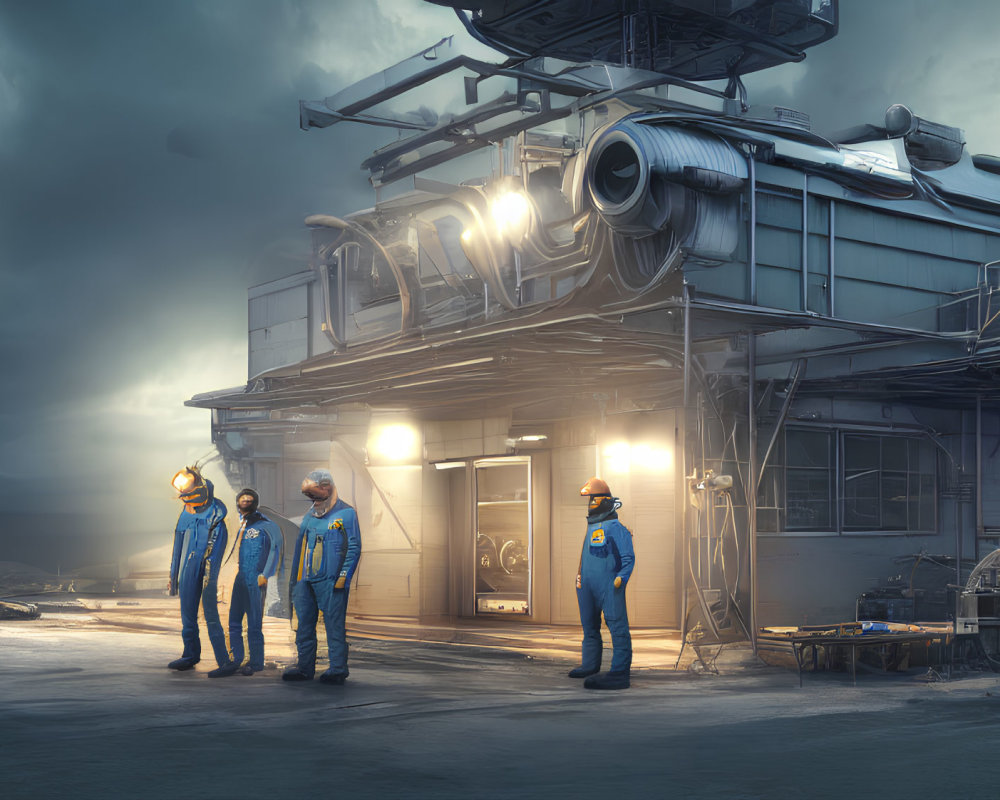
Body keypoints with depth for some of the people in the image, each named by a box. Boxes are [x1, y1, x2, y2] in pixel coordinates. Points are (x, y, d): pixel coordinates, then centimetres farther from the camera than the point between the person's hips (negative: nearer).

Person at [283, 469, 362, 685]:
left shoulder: (346, 513, -1)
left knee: (335, 625, -4)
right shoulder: (309, 516, 18)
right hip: (305, 581, 6)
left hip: (331, 581, -6)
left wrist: (343, 578, -12)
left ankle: (338, 669, 0)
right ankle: (305, 667, 15)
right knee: (304, 624, 8)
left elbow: (354, 548, -5)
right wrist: (294, 582, 17)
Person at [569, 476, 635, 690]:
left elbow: (628, 558, -8)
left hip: (609, 585, -9)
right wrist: (580, 579, 24)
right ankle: (590, 666, 32)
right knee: (589, 626, 18)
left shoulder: (616, 528, -7)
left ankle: (619, 673, -20)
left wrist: (621, 578, -19)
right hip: (588, 585, 10)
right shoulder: (591, 528, 19)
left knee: (617, 626, -13)